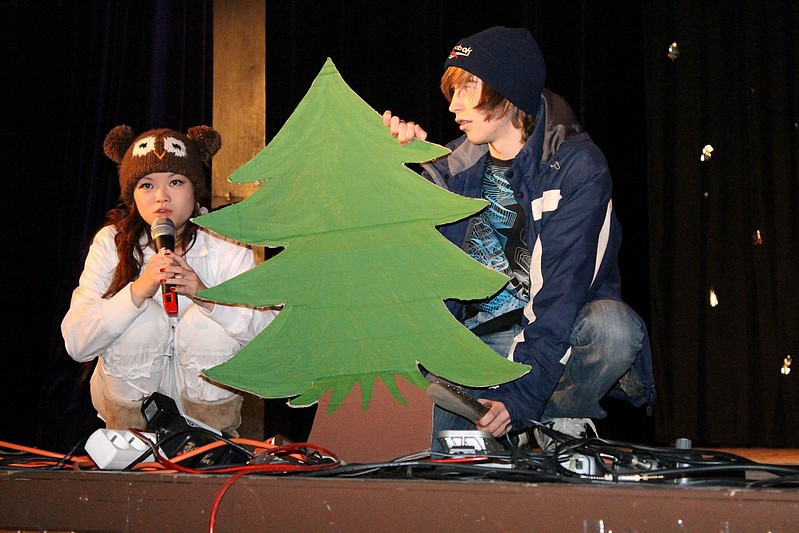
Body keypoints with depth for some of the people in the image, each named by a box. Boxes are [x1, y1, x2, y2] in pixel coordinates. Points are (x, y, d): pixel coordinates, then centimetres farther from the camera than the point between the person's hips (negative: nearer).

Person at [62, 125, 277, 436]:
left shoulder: (225, 244, -9)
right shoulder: (111, 242, -9)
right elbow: (76, 344, -20)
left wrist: (205, 296, -35)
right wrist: (138, 290, -33)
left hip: (204, 392, 1)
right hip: (128, 395, 0)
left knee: (210, 325, -26)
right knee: (143, 318, -26)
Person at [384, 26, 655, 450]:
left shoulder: (577, 167, -10)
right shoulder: (457, 165, 5)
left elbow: (564, 288, -21)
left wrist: (520, 393, -32)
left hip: (555, 341, -3)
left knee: (615, 327, -35)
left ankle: (557, 422, -7)